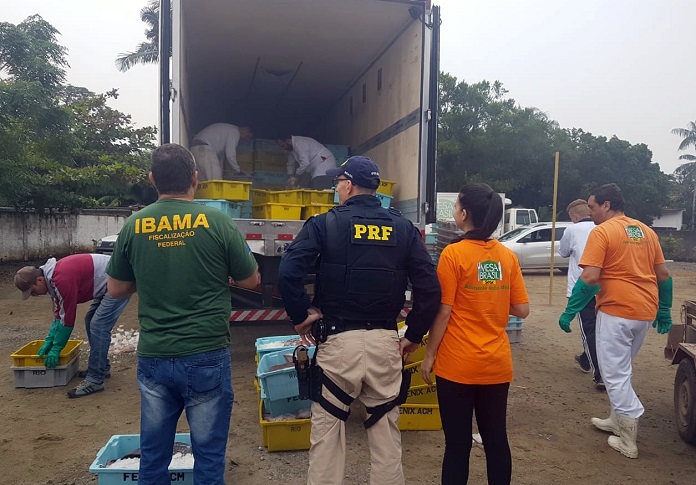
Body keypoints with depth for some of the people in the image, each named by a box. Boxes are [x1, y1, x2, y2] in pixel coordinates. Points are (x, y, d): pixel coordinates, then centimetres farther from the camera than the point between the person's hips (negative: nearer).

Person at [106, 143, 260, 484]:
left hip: (153, 357, 3)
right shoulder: (216, 222, -9)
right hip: (206, 357, -3)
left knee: (153, 454, 17)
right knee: (208, 454, 10)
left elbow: (116, 289, 9)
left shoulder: (133, 226, -1)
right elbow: (251, 280, 0)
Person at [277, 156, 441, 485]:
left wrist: (300, 316, -1)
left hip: (338, 339, -3)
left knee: (327, 427, 11)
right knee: (386, 428, 16)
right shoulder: (403, 228, 5)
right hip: (386, 341, 3)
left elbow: (288, 272, -15)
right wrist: (414, 334, 8)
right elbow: (429, 287, -1)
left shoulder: (324, 223, -3)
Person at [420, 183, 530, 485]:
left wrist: (429, 355, -2)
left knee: (458, 443, 7)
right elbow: (522, 310, 3)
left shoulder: (454, 253, -12)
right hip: (497, 364, 5)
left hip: (458, 365, -4)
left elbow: (443, 312, -12)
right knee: (496, 438, 16)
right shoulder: (508, 256, 1)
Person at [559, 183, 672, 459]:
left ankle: (628, 441, 6)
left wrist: (569, 311, -12)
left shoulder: (602, 232, -11)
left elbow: (589, 278, -19)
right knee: (621, 369, 22)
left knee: (615, 374, 2)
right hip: (645, 312, 8)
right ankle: (617, 420, 33)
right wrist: (664, 311, 22)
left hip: (616, 311, -8)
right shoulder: (647, 231, 12)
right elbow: (663, 275, 14)